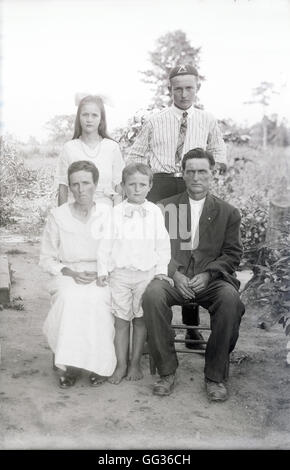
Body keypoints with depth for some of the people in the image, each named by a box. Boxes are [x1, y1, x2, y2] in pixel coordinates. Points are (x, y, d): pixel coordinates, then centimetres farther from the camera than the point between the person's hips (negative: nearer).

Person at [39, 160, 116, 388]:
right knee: (70, 298, -34)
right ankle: (70, 365, -21)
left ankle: (99, 365, -18)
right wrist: (71, 273, -9)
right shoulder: (58, 216, 5)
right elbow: (47, 258, 7)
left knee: (97, 299, -34)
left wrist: (100, 273, -11)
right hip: (66, 276, 0)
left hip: (101, 278, 0)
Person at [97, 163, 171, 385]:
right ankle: (121, 365, 17)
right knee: (121, 320, 5)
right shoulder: (115, 213, 0)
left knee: (141, 319, 8)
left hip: (146, 273, 0)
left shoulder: (155, 212, 1)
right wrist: (103, 270, -2)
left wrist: (161, 270, 0)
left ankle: (135, 363, 22)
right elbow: (106, 243, 2)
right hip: (120, 273, 0)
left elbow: (163, 244, 4)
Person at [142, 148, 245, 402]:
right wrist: (174, 273, -10)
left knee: (230, 299, -33)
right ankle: (167, 370, -17)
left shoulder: (228, 212, 13)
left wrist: (208, 275, -10)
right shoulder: (166, 207, 15)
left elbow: (232, 254, 7)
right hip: (174, 276, 1)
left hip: (212, 279, 0)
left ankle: (215, 375, -16)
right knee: (152, 294, -32)